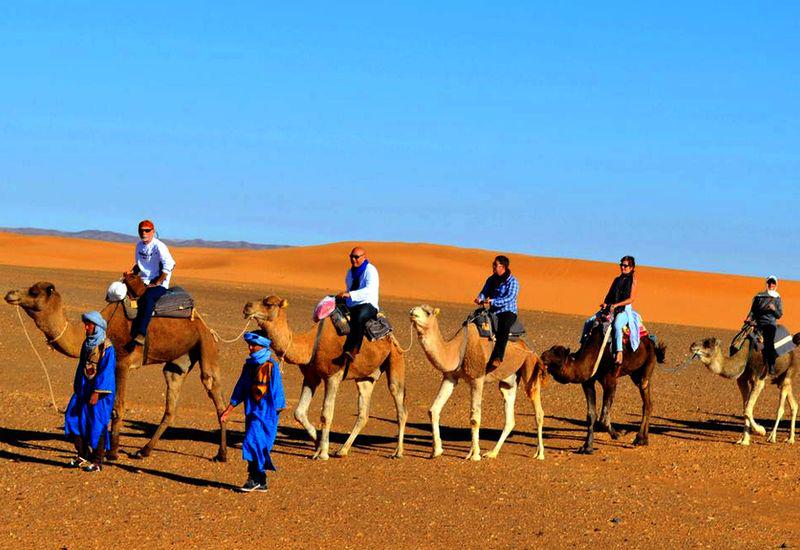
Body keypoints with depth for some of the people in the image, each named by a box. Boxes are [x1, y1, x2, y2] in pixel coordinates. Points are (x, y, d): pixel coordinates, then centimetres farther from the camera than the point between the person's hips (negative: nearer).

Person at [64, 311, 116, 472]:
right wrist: (76, 386, 19)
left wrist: (97, 392, -21)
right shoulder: (87, 343, 11)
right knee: (74, 418, 4)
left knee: (97, 424, -3)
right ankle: (82, 456, 16)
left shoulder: (106, 346, -14)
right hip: (84, 388, 8)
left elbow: (106, 370, -18)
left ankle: (97, 461, 7)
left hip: (100, 390, -8)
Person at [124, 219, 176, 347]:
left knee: (148, 296, -37)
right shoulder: (139, 245, 12)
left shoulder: (159, 246, -11)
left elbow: (169, 265, -19)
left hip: (160, 285, -7)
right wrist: (131, 272, 5)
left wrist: (156, 283, -17)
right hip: (144, 282, 7)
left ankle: (141, 335, -45)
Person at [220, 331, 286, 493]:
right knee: (258, 446, 9)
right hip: (251, 412, 7)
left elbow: (276, 389, -7)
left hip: (265, 412, -7)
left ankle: (254, 478, -9)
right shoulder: (249, 365, 12)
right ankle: (261, 482, 15)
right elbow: (240, 389, 16)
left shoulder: (271, 365, -8)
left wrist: (277, 410, -8)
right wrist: (228, 410, 14)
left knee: (253, 443, -15)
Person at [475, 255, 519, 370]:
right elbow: (484, 292, 12)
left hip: (508, 312, -7)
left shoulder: (512, 281, -8)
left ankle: (497, 358, -45)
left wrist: (492, 301, -30)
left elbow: (509, 298, -20)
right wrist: (480, 298, -13)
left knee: (504, 327, -38)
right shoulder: (491, 279, 13)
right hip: (493, 312, 7)